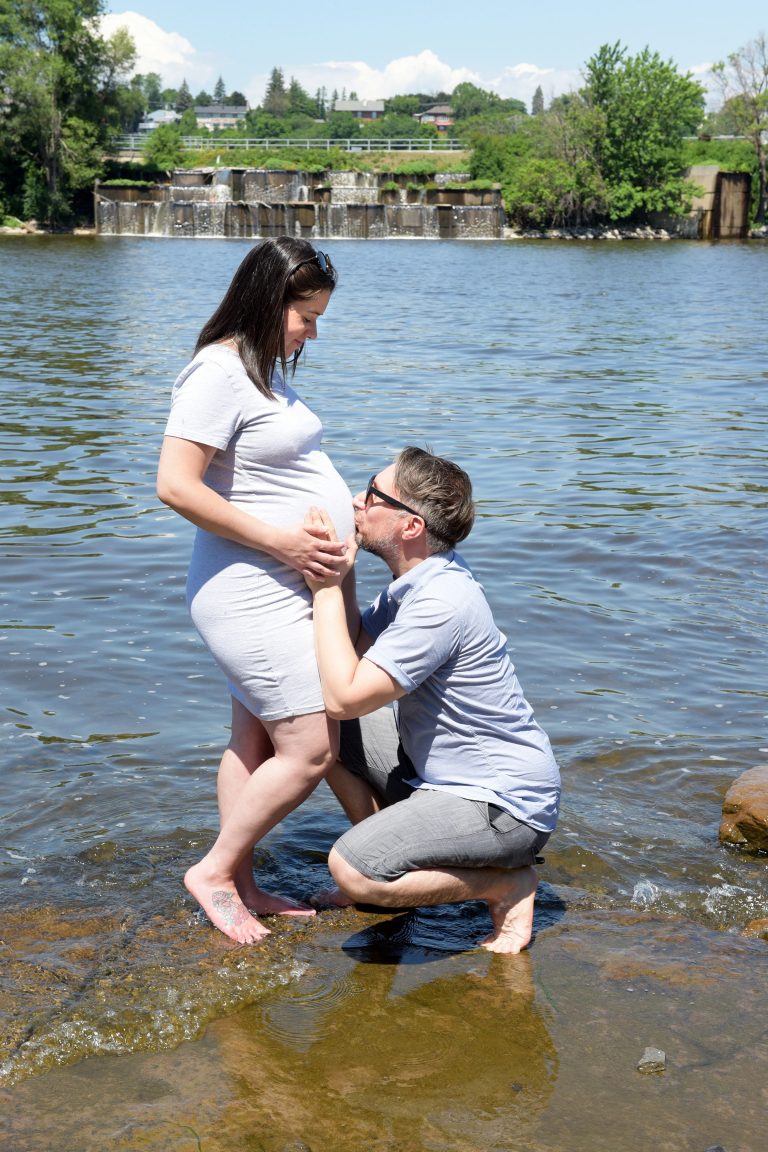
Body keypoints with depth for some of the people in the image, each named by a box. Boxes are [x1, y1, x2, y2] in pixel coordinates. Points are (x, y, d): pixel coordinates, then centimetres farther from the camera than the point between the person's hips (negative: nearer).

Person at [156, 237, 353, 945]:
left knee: (256, 743, 14)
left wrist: (346, 503, 12)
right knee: (311, 749, -9)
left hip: (284, 592, 10)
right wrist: (277, 540, -23)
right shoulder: (218, 373, -17)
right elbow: (176, 486, -23)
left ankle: (240, 887, 24)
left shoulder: (264, 370, 15)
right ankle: (215, 871, 6)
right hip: (253, 595, -10)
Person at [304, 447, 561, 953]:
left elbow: (344, 696, -27)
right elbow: (356, 651, 9)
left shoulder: (441, 602, -27)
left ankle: (506, 883, -4)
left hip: (503, 803, -10)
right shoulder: (418, 579, 4)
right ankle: (389, 865, 19)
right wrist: (338, 575, -3)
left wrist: (327, 588, -20)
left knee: (351, 867, -25)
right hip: (445, 773, 10)